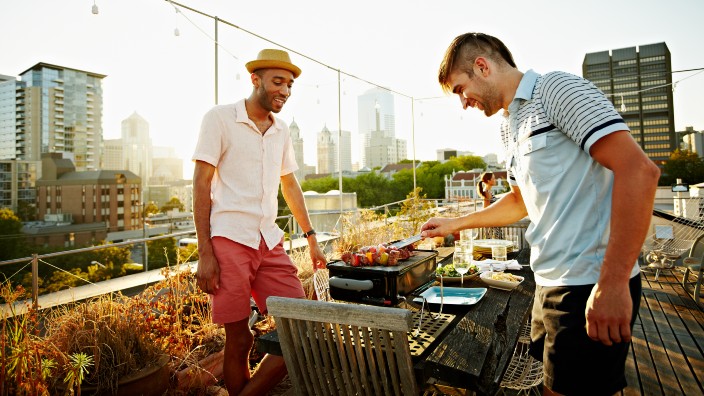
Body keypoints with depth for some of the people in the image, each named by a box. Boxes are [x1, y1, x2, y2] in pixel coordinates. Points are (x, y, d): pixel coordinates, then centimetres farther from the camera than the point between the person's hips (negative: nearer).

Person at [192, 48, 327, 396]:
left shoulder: (281, 131, 14)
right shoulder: (220, 119, -2)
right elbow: (201, 185, -5)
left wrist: (311, 238, 18)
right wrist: (205, 254, -11)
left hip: (270, 242, 6)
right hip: (229, 240, -5)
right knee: (239, 341, 2)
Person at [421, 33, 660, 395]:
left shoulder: (556, 88, -10)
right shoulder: (509, 127, 15)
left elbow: (638, 169, -20)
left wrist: (613, 284, -24)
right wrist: (455, 224, 23)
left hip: (590, 285, -8)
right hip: (549, 281, 9)